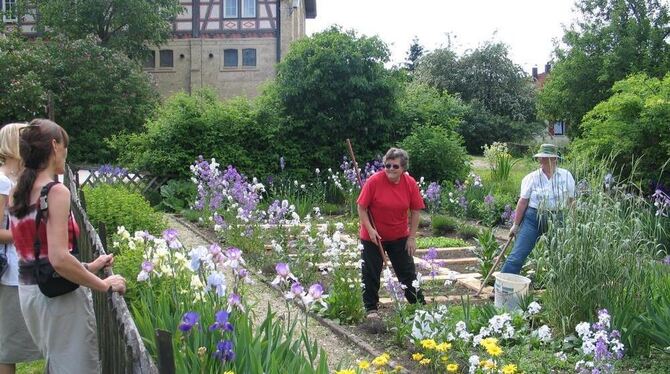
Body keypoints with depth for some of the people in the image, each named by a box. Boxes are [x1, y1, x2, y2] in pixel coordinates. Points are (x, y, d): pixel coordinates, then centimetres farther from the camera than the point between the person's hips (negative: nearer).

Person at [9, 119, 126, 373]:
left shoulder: (16, 194, 7)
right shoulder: (56, 192, -18)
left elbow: (38, 251, 11)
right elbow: (59, 259, -26)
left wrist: (88, 267, 13)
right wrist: (104, 285, -16)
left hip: (27, 291, 8)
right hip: (59, 294, -8)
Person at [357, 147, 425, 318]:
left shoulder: (410, 183, -8)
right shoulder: (374, 181, -17)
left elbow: (415, 211, -1)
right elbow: (362, 208, -12)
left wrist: (412, 237, -4)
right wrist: (370, 229, -20)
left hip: (400, 237, 2)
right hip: (373, 236, -2)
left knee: (408, 272, 9)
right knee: (371, 274, 6)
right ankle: (371, 309, 20)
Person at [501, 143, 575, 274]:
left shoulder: (566, 176, 2)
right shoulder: (531, 178, -2)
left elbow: (571, 201, 8)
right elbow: (523, 202, -1)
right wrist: (516, 224, -1)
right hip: (533, 218, -2)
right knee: (517, 255, -7)